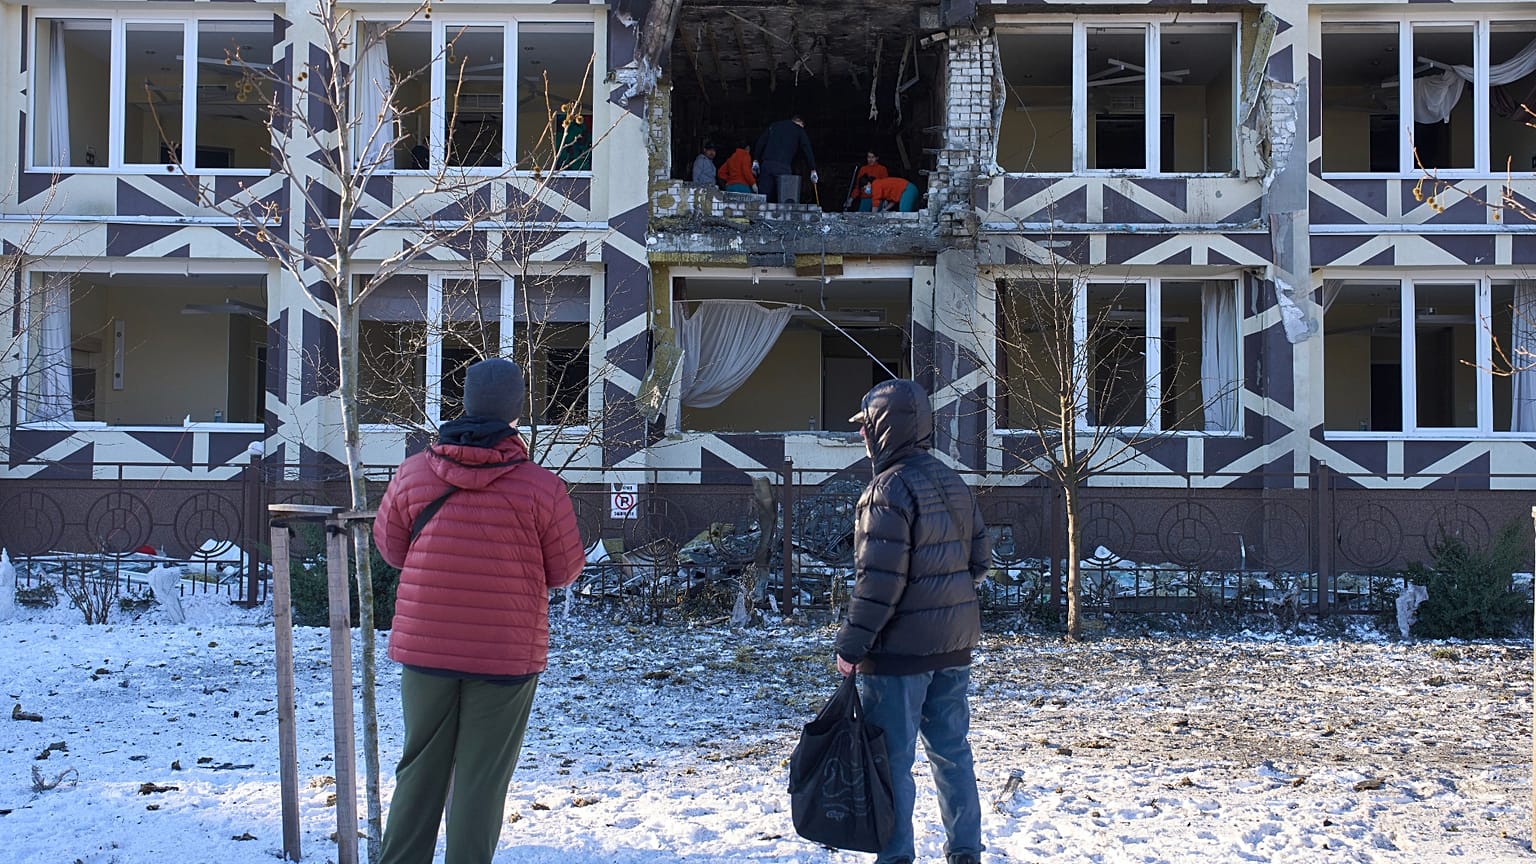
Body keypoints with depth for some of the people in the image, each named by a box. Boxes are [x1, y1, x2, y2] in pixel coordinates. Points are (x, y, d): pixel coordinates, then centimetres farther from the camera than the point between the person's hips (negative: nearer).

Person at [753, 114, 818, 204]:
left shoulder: (774, 125, 22)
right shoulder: (799, 131, 13)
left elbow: (760, 142, 15)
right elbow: (808, 150, 7)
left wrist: (756, 161, 16)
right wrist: (813, 170, 8)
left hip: (766, 164, 3)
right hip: (783, 167, -3)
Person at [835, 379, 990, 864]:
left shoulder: (890, 488, -16)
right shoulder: (952, 482, 11)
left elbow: (879, 578, -21)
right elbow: (980, 558, 14)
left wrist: (852, 644, -16)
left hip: (901, 646, -8)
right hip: (954, 643, 8)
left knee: (892, 758, 1)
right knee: (951, 750, 15)